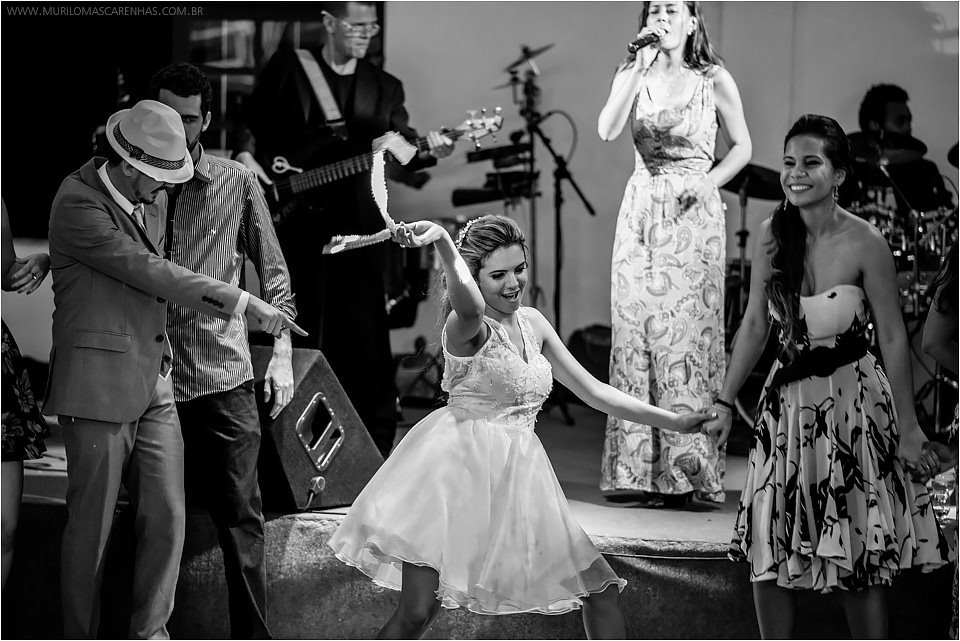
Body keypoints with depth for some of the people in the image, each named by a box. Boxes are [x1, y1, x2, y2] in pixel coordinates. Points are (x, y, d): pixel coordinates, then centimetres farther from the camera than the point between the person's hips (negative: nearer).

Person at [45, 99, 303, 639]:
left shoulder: (156, 199, 12)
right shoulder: (78, 203, -13)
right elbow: (147, 270, -17)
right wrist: (242, 302, -17)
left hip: (155, 383, 7)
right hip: (100, 386, -7)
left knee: (167, 518, 2)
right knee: (92, 527, -1)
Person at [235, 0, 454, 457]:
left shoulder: (384, 87, 12)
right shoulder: (286, 68, 7)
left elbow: (402, 146, 2)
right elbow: (252, 123, 10)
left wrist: (428, 149, -19)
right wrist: (246, 156, -10)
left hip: (355, 226, 1)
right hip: (292, 219, -1)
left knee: (364, 338, -1)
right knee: (297, 334, 6)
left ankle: (376, 449, 5)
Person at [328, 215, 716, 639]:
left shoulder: (532, 323, 13)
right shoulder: (466, 327, -11)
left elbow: (593, 391, 19)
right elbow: (471, 305, -38)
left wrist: (673, 422, 18)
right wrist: (441, 240, -57)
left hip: (518, 476, 7)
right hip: (459, 465, -7)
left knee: (601, 589, 7)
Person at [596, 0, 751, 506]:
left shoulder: (714, 81, 1)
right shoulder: (632, 75, 7)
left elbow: (742, 146, 8)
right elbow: (607, 130, -9)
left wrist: (709, 181, -8)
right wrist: (641, 67, -13)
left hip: (692, 214, -3)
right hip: (641, 211, 3)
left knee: (687, 331, -5)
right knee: (637, 330, 0)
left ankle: (687, 469, -1)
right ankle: (640, 469, 4)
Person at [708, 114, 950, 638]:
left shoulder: (864, 243, -13)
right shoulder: (772, 235, -2)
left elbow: (892, 339, -8)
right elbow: (755, 324, 7)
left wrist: (908, 429, -7)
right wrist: (725, 403, 7)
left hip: (853, 402, -4)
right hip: (787, 400, 4)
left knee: (860, 559, 1)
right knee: (767, 554, 4)